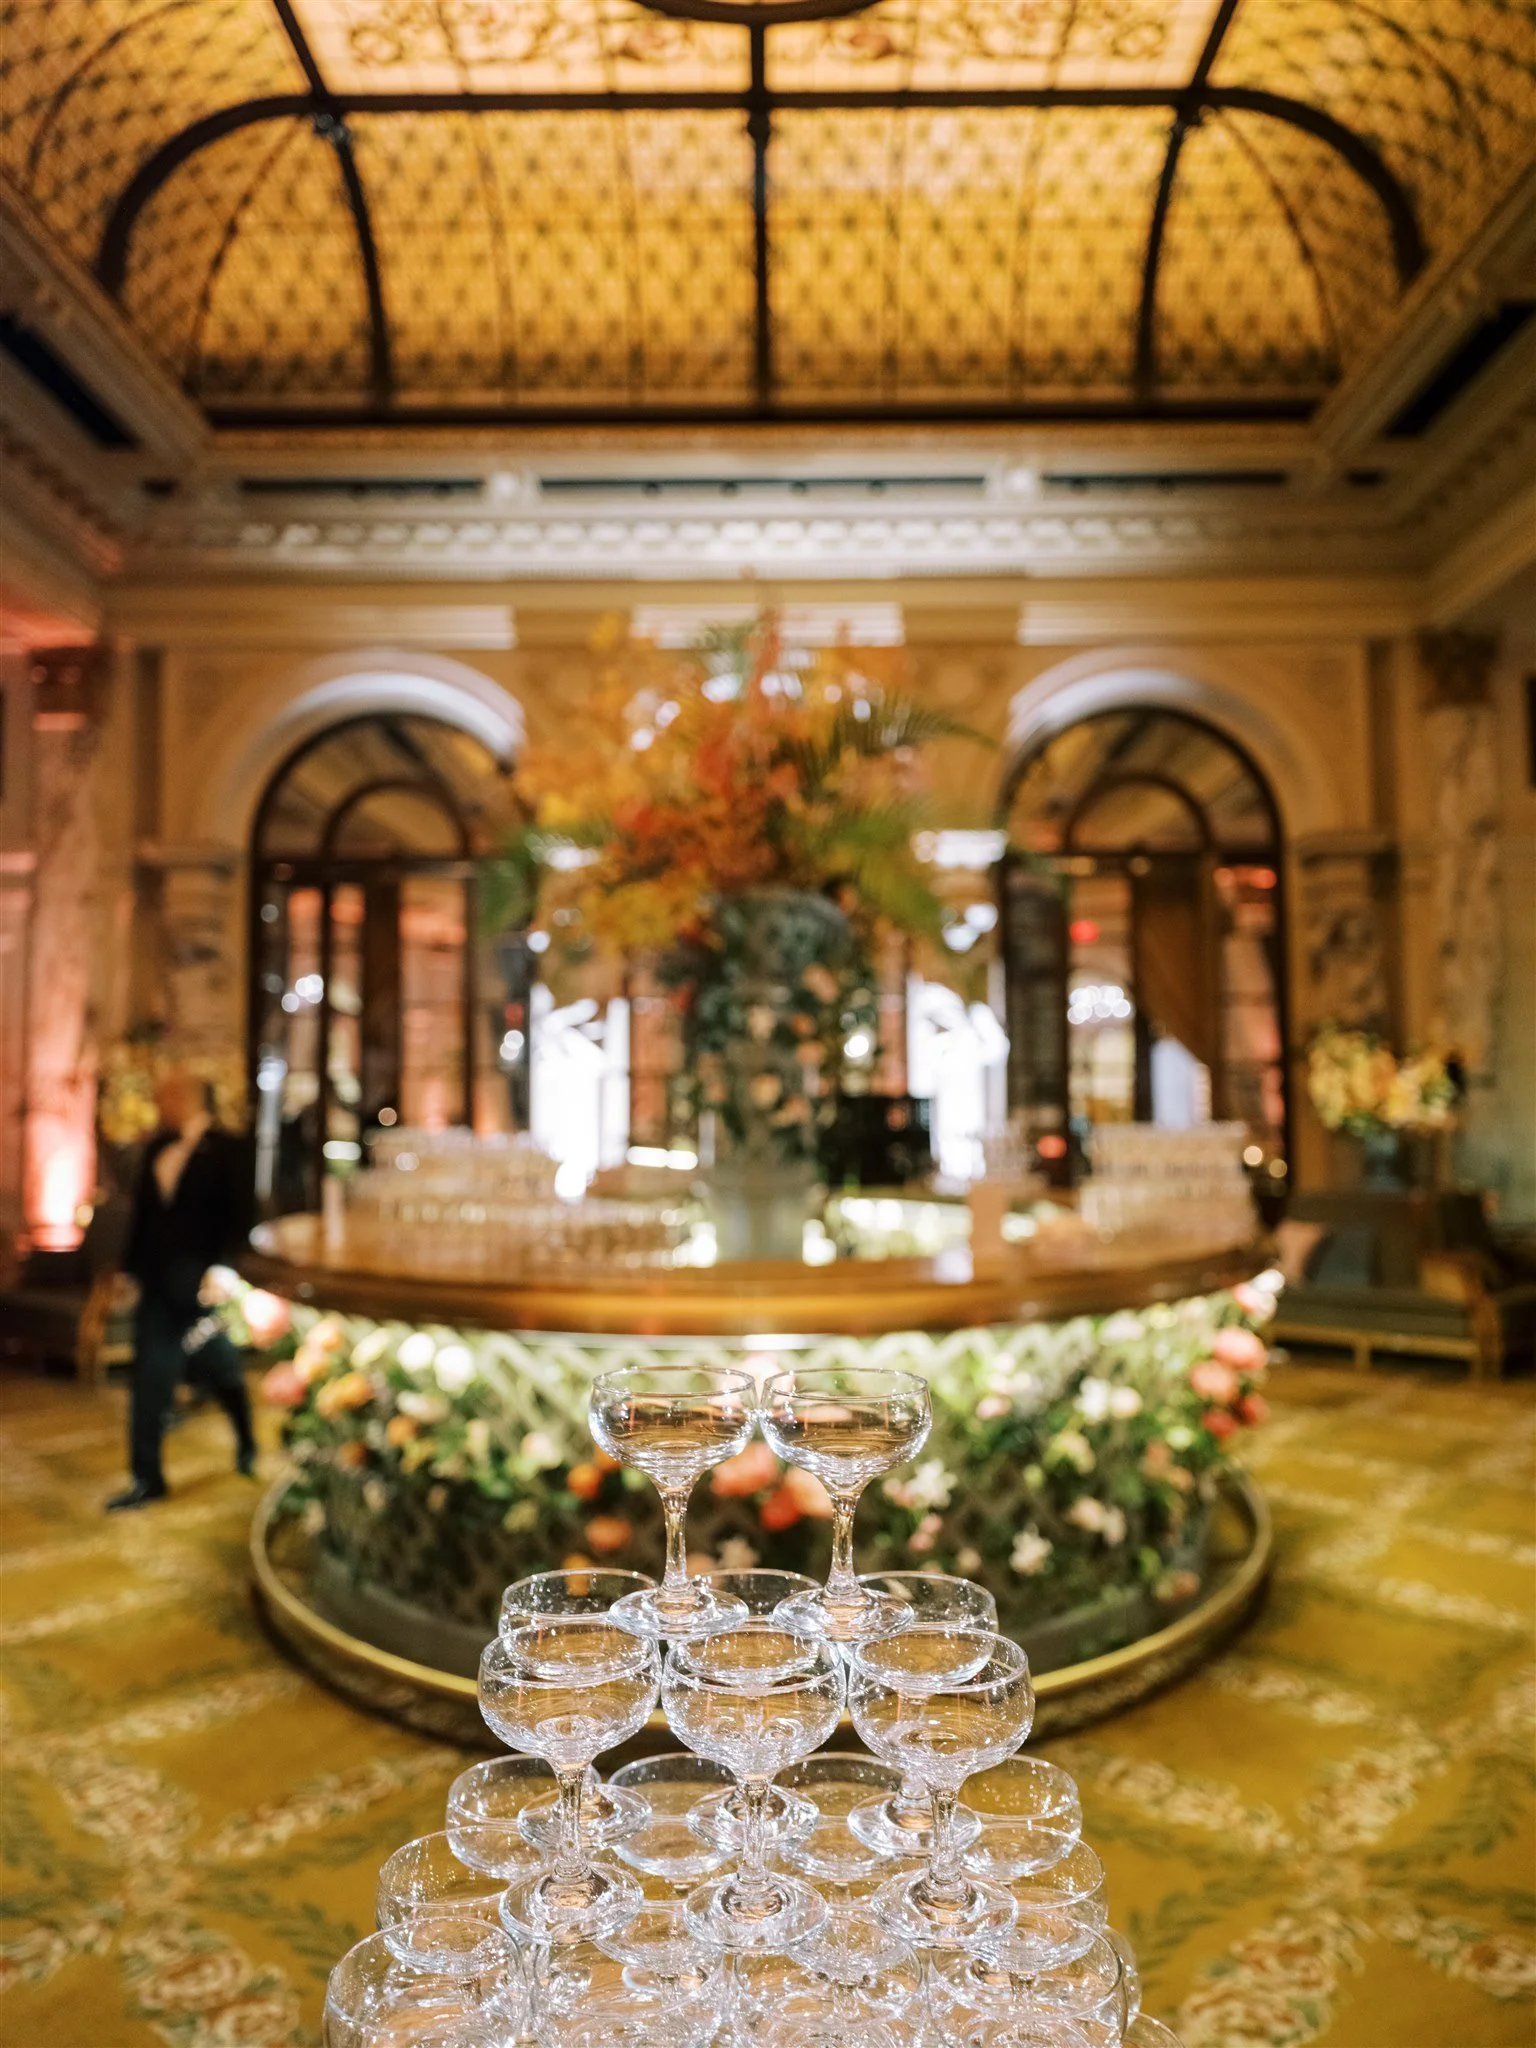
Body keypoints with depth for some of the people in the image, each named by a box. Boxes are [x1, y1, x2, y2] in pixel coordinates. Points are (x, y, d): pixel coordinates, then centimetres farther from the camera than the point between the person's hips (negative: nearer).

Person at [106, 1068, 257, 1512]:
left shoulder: (224, 1149, -8)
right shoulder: (156, 1149, 8)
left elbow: (238, 1216, -13)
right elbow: (142, 1213, 12)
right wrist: (130, 1269, 10)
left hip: (203, 1282, -5)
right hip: (159, 1283, 5)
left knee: (220, 1368, 10)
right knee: (151, 1376, 5)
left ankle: (246, 1440, 35)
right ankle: (147, 1478, 13)